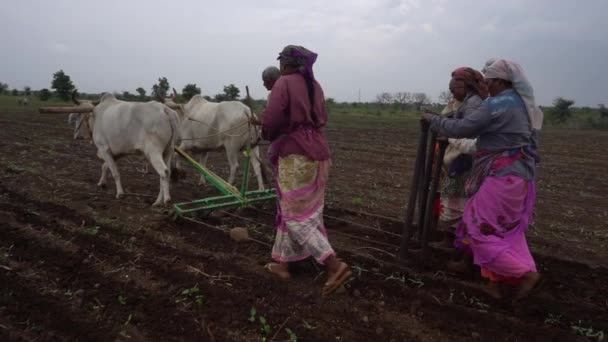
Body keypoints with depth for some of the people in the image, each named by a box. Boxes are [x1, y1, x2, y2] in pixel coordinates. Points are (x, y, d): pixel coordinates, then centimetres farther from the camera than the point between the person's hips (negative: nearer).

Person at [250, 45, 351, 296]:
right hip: (317, 151, 8)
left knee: (295, 216, -1)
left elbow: (271, 120, -16)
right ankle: (282, 263, 28)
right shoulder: (315, 85, 14)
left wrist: (268, 134, 9)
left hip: (295, 153, -8)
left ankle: (335, 265, -8)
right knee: (290, 210, 17)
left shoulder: (284, 83, -9)